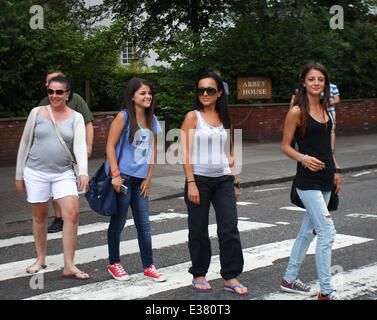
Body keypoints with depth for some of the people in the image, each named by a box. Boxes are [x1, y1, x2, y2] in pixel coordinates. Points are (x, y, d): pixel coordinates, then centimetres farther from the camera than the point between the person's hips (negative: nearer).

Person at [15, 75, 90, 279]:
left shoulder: (76, 118, 1)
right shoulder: (37, 113, 3)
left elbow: (80, 146, -10)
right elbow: (25, 144, 8)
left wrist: (83, 172, -27)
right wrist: (19, 175, 7)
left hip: (64, 173, 0)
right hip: (36, 172, 1)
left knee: (72, 214, -12)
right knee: (40, 217, 9)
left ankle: (69, 266, -5)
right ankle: (40, 260, 27)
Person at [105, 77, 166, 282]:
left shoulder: (152, 120, 9)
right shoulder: (123, 117, -8)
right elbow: (110, 146, -10)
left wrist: (148, 178, 8)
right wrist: (115, 175, -16)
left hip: (140, 179, 5)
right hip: (122, 178, -5)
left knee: (144, 224, 8)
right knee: (118, 221, 4)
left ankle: (148, 266, 17)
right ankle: (114, 264, 19)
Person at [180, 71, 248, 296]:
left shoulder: (225, 119, 12)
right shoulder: (193, 117, 0)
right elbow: (186, 153, -6)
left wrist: (235, 182, 13)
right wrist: (191, 183, -14)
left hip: (223, 179, 3)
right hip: (199, 178, -3)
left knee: (230, 229, -2)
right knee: (199, 231, 5)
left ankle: (231, 277, 7)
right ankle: (199, 275, 21)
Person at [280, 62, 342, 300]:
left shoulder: (324, 109, 11)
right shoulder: (297, 112, -9)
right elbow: (285, 146, -6)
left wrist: (336, 171, 18)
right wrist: (303, 158, -23)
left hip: (325, 178, 8)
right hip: (308, 180, -8)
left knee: (309, 230, 14)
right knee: (328, 231, -13)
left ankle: (289, 279, 28)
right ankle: (326, 291, -6)